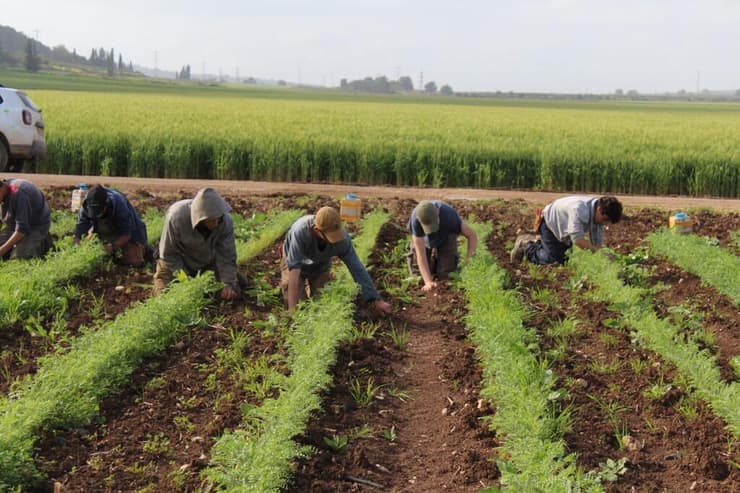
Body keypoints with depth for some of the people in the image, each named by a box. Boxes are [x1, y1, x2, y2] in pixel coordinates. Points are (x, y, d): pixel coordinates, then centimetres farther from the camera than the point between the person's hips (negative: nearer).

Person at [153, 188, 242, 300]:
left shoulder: (226, 221, -30)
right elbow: (168, 254, -23)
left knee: (232, 293, -4)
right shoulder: (176, 218, -36)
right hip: (179, 261, -2)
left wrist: (228, 284, -33)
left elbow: (227, 257, -23)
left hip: (208, 260, 2)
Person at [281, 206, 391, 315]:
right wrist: (292, 309, -49)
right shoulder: (300, 231, -42)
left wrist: (377, 300, -26)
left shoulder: (342, 237, -32)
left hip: (320, 266, 3)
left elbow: (357, 268, -25)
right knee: (297, 300, -15)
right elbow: (294, 268, -44)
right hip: (295, 262, -2)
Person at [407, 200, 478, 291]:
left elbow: (472, 235, -29)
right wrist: (428, 282, -52)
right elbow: (420, 253, -42)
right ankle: (433, 259, 26)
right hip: (425, 238, 0)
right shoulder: (416, 218, -44)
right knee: (419, 276, -4)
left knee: (445, 276, -9)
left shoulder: (449, 216, -44)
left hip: (446, 237, 0)